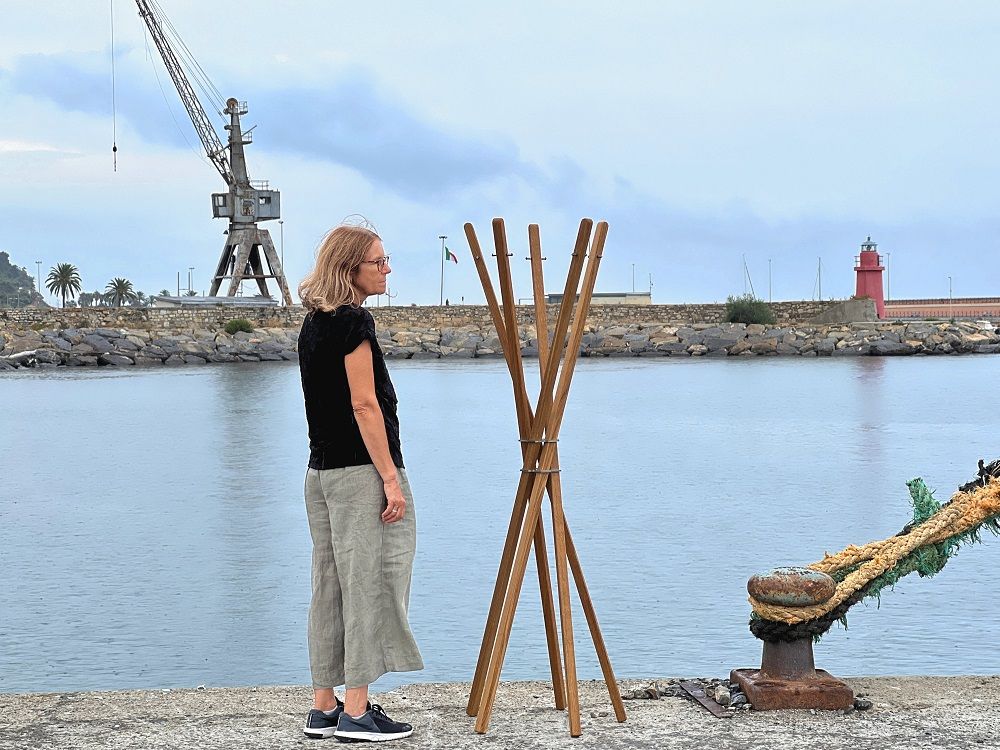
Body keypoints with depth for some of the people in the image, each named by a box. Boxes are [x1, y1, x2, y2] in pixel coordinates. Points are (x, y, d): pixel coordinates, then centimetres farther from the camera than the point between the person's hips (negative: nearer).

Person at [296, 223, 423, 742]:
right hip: (359, 470, -9)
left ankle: (324, 708, 16)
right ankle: (355, 713, -3)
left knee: (330, 587, 11)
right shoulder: (353, 321, -13)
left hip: (320, 470, 9)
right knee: (367, 583, -5)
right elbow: (364, 405, -18)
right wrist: (390, 477, -17)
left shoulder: (313, 323, 15)